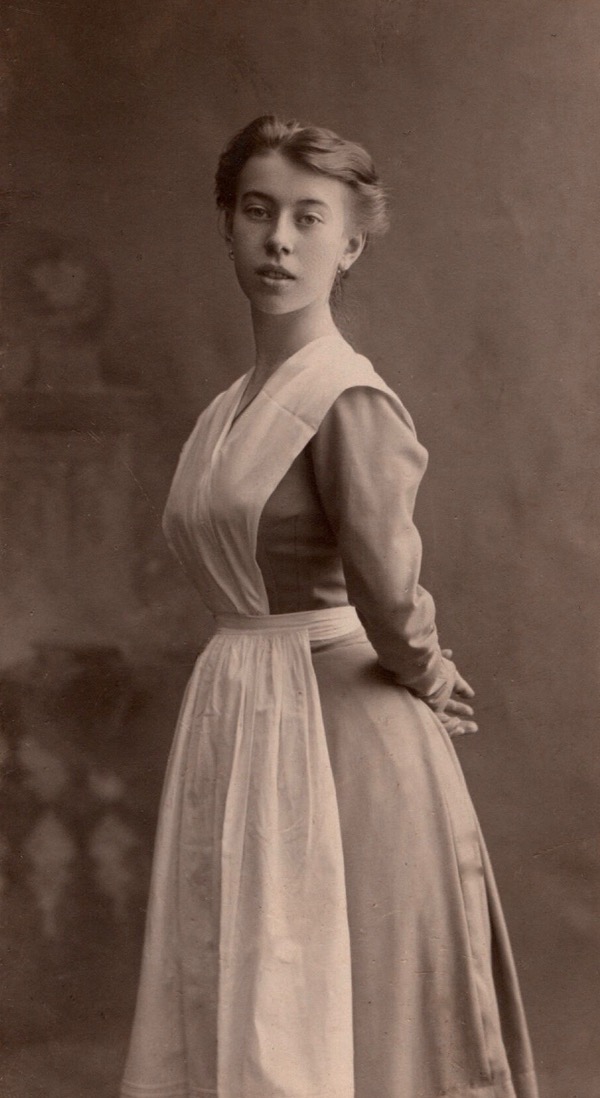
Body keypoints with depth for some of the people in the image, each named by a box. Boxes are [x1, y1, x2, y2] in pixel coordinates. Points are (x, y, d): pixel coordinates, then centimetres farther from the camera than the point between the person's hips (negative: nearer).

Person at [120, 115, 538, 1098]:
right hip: (244, 728, 8)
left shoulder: (346, 401, -16)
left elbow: (384, 587, -29)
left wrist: (421, 674, -12)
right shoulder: (234, 408, 11)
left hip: (335, 730, -8)